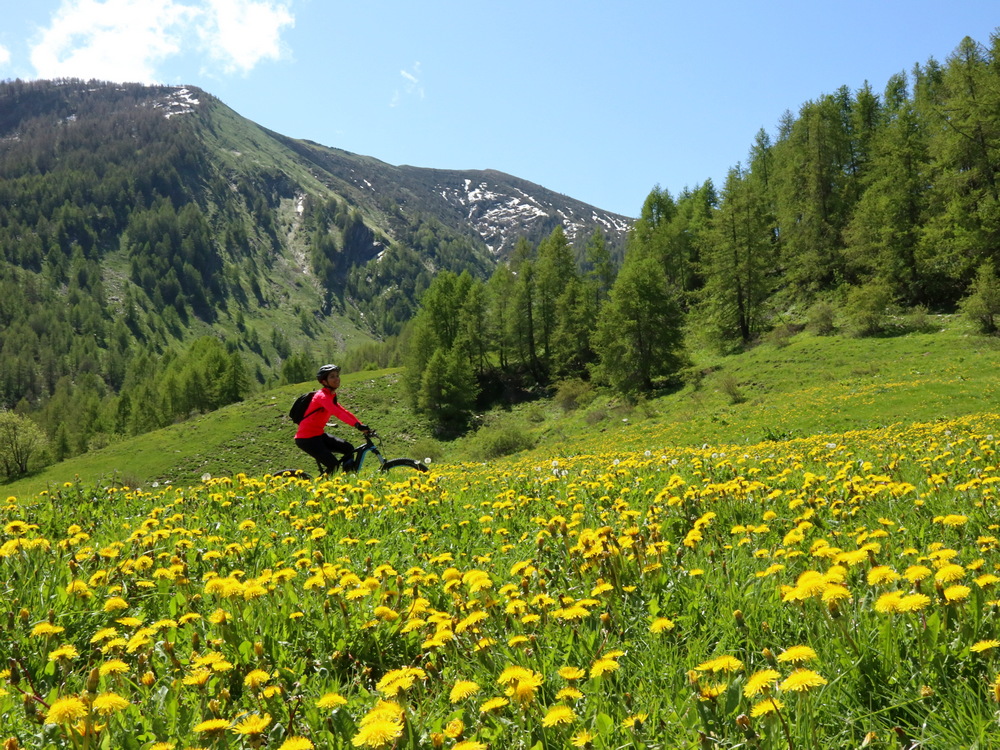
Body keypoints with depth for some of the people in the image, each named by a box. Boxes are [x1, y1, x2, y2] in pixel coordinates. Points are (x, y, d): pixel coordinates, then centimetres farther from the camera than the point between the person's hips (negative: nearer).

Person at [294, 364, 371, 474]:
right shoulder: (322, 396, -19)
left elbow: (344, 412, 9)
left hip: (318, 435, 9)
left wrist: (362, 426, -1)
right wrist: (358, 425, -43)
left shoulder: (331, 396, 11)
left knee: (349, 449, 4)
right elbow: (337, 413, -34)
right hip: (307, 438, -9)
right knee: (333, 465, -17)